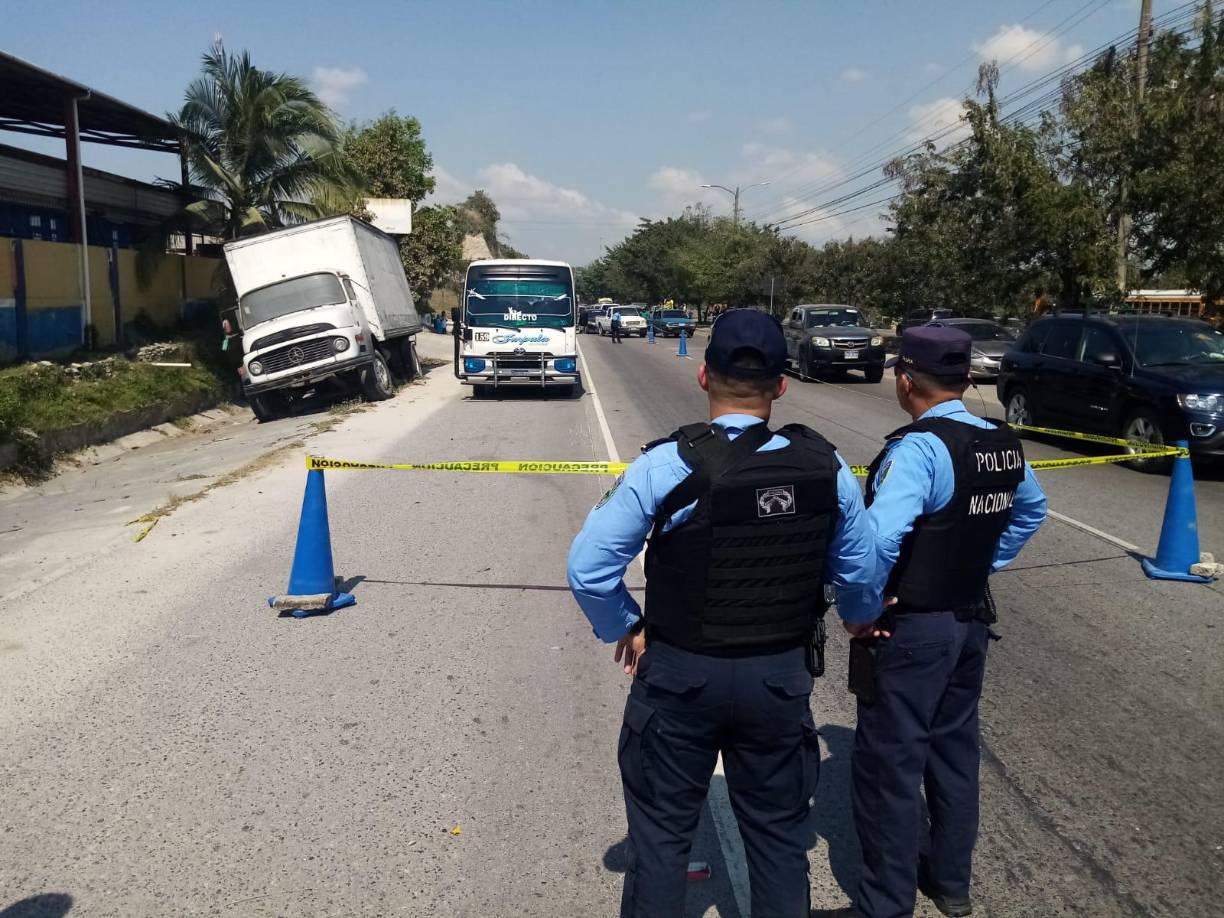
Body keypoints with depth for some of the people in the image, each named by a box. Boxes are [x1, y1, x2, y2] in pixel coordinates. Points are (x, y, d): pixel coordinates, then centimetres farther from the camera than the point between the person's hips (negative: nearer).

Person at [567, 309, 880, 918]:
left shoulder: (664, 466, -18)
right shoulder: (827, 468, -8)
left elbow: (587, 569, -17)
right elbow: (860, 575, 3)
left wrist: (624, 629, 1)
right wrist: (862, 619, 25)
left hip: (679, 675, -2)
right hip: (783, 678, 3)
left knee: (661, 835, 16)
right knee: (778, 836, 20)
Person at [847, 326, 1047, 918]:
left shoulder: (919, 448, -24)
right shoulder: (1005, 445, 2)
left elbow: (879, 537, -36)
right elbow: (1031, 511, 19)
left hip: (910, 630, -8)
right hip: (972, 621, 8)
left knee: (890, 767, 5)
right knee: (955, 750, 22)